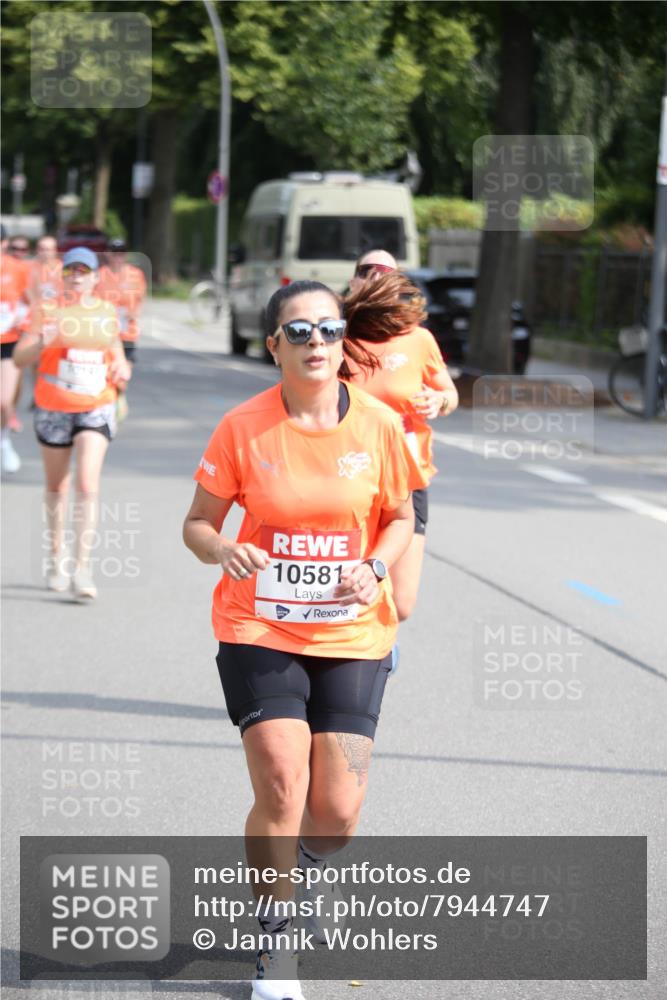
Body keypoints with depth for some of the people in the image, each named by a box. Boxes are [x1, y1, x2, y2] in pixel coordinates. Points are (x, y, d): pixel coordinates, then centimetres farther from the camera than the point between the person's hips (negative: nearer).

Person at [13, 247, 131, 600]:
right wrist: (42, 344, -29)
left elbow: (116, 351, 21)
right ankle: (56, 555, 34)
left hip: (96, 409, 0)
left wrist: (121, 369, -1)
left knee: (87, 486, -14)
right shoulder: (47, 310, -4)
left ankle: (82, 570, -16)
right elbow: (19, 358, -10)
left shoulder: (107, 311, 5)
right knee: (57, 487, 14)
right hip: (53, 409, 0)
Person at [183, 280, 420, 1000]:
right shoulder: (243, 428, -7)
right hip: (259, 629, -1)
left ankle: (303, 866, 36)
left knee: (337, 811, -3)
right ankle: (274, 941, 9)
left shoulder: (378, 425, -4)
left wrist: (374, 568, -10)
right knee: (280, 788, -14)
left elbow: (400, 517, 10)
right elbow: (198, 521, 0)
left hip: (352, 635, 2)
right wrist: (220, 549, -22)